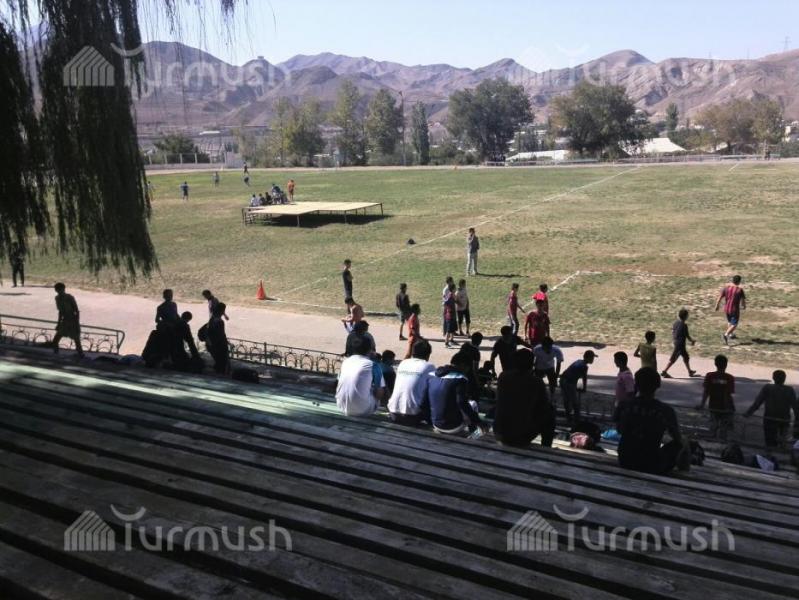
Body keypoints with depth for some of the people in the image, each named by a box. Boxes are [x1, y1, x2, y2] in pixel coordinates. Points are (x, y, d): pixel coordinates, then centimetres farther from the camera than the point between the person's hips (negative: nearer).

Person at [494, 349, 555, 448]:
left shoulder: (503, 376, -1)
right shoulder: (536, 381, -10)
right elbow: (545, 405, 4)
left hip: (500, 433, 4)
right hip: (523, 437, -4)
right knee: (549, 410, 17)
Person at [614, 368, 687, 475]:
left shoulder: (623, 407, -9)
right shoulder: (666, 411, -14)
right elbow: (677, 438, 2)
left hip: (625, 464, 2)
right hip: (652, 468, -1)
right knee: (677, 444, 20)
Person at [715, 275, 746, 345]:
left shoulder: (726, 287, -5)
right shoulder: (740, 289, -13)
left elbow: (719, 298, -6)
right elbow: (743, 301, -7)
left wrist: (717, 306, 8)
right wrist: (744, 307, 14)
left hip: (726, 309, 5)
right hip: (735, 310, -5)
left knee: (730, 322, 28)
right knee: (734, 325, 3)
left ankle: (731, 334, 42)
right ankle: (725, 335, -19)